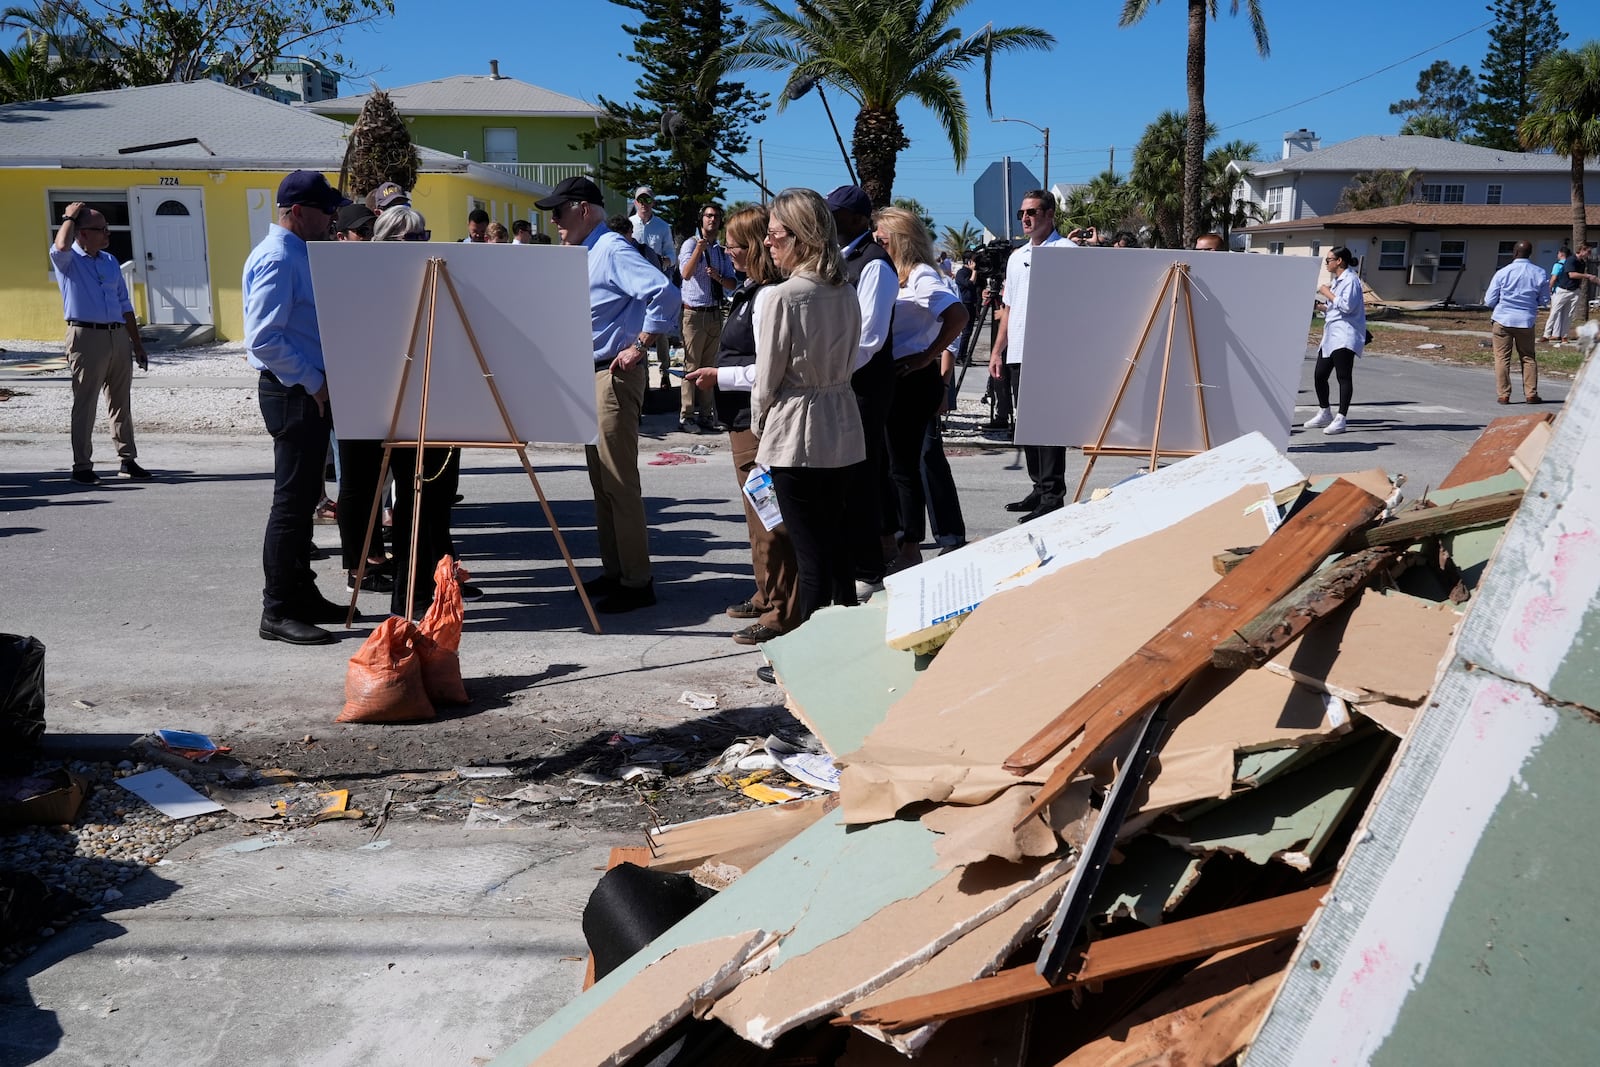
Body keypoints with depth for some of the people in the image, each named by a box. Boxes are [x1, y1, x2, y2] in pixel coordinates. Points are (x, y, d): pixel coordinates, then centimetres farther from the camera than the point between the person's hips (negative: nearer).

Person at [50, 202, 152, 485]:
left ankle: (128, 460, 19)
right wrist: (69, 217, -9)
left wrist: (137, 344, 16)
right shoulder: (67, 260, -1)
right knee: (85, 404, -2)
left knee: (121, 402, 11)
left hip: (119, 336, 6)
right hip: (86, 337, -6)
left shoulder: (110, 261, 16)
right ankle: (82, 467, 2)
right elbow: (62, 245, -27)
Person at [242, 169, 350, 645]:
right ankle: (278, 611, -1)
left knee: (304, 497, 15)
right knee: (292, 500, -7)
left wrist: (319, 381, 15)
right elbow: (262, 339, -23)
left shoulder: (299, 253, 15)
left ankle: (302, 595, 25)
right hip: (293, 392, -10)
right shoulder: (277, 258, -16)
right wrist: (313, 383, -19)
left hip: (309, 390, 10)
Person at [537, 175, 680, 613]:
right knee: (601, 481, 14)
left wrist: (639, 347, -22)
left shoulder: (612, 250, -14)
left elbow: (664, 292, -27)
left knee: (620, 482, -7)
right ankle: (614, 571, 24)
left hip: (615, 376, -10)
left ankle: (636, 582, 0)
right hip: (589, 376, 10)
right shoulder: (585, 254, 15)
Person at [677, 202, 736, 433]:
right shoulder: (691, 244, -5)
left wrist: (719, 277, -12)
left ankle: (706, 415, 18)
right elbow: (686, 273, -22)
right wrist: (699, 249, -35)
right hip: (694, 313, -6)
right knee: (692, 366, -5)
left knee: (709, 366, 11)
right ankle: (686, 417, -1)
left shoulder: (722, 251, 12)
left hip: (715, 314, 6)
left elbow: (732, 284, 9)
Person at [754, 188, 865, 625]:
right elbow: (848, 361, 10)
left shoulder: (780, 297, -16)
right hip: (842, 430, 7)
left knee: (810, 554, 0)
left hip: (795, 435, -6)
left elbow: (767, 378, -10)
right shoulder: (846, 293, 3)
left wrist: (759, 424, 7)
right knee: (837, 544, 17)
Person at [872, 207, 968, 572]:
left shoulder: (922, 275, -11)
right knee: (897, 463, 14)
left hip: (913, 379, -9)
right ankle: (900, 542, 24)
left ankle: (910, 550, 5)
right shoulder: (894, 275, 16)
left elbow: (958, 316, -24)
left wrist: (927, 356, -20)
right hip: (895, 380, 9)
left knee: (904, 466, -3)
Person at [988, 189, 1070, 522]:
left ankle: (1053, 496, -4)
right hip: (1018, 353, 8)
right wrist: (998, 350, 17)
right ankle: (1039, 489, 21)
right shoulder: (1017, 257, 20)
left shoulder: (1065, 251, -4)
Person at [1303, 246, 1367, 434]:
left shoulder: (1350, 279, -9)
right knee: (1319, 374, 10)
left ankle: (1341, 419, -10)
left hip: (1345, 336, -10)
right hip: (1331, 335, 10)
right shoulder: (1335, 281, 21)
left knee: (1344, 376, -9)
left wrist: (1328, 293, -12)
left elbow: (1347, 306, -21)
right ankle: (1324, 413, 24)